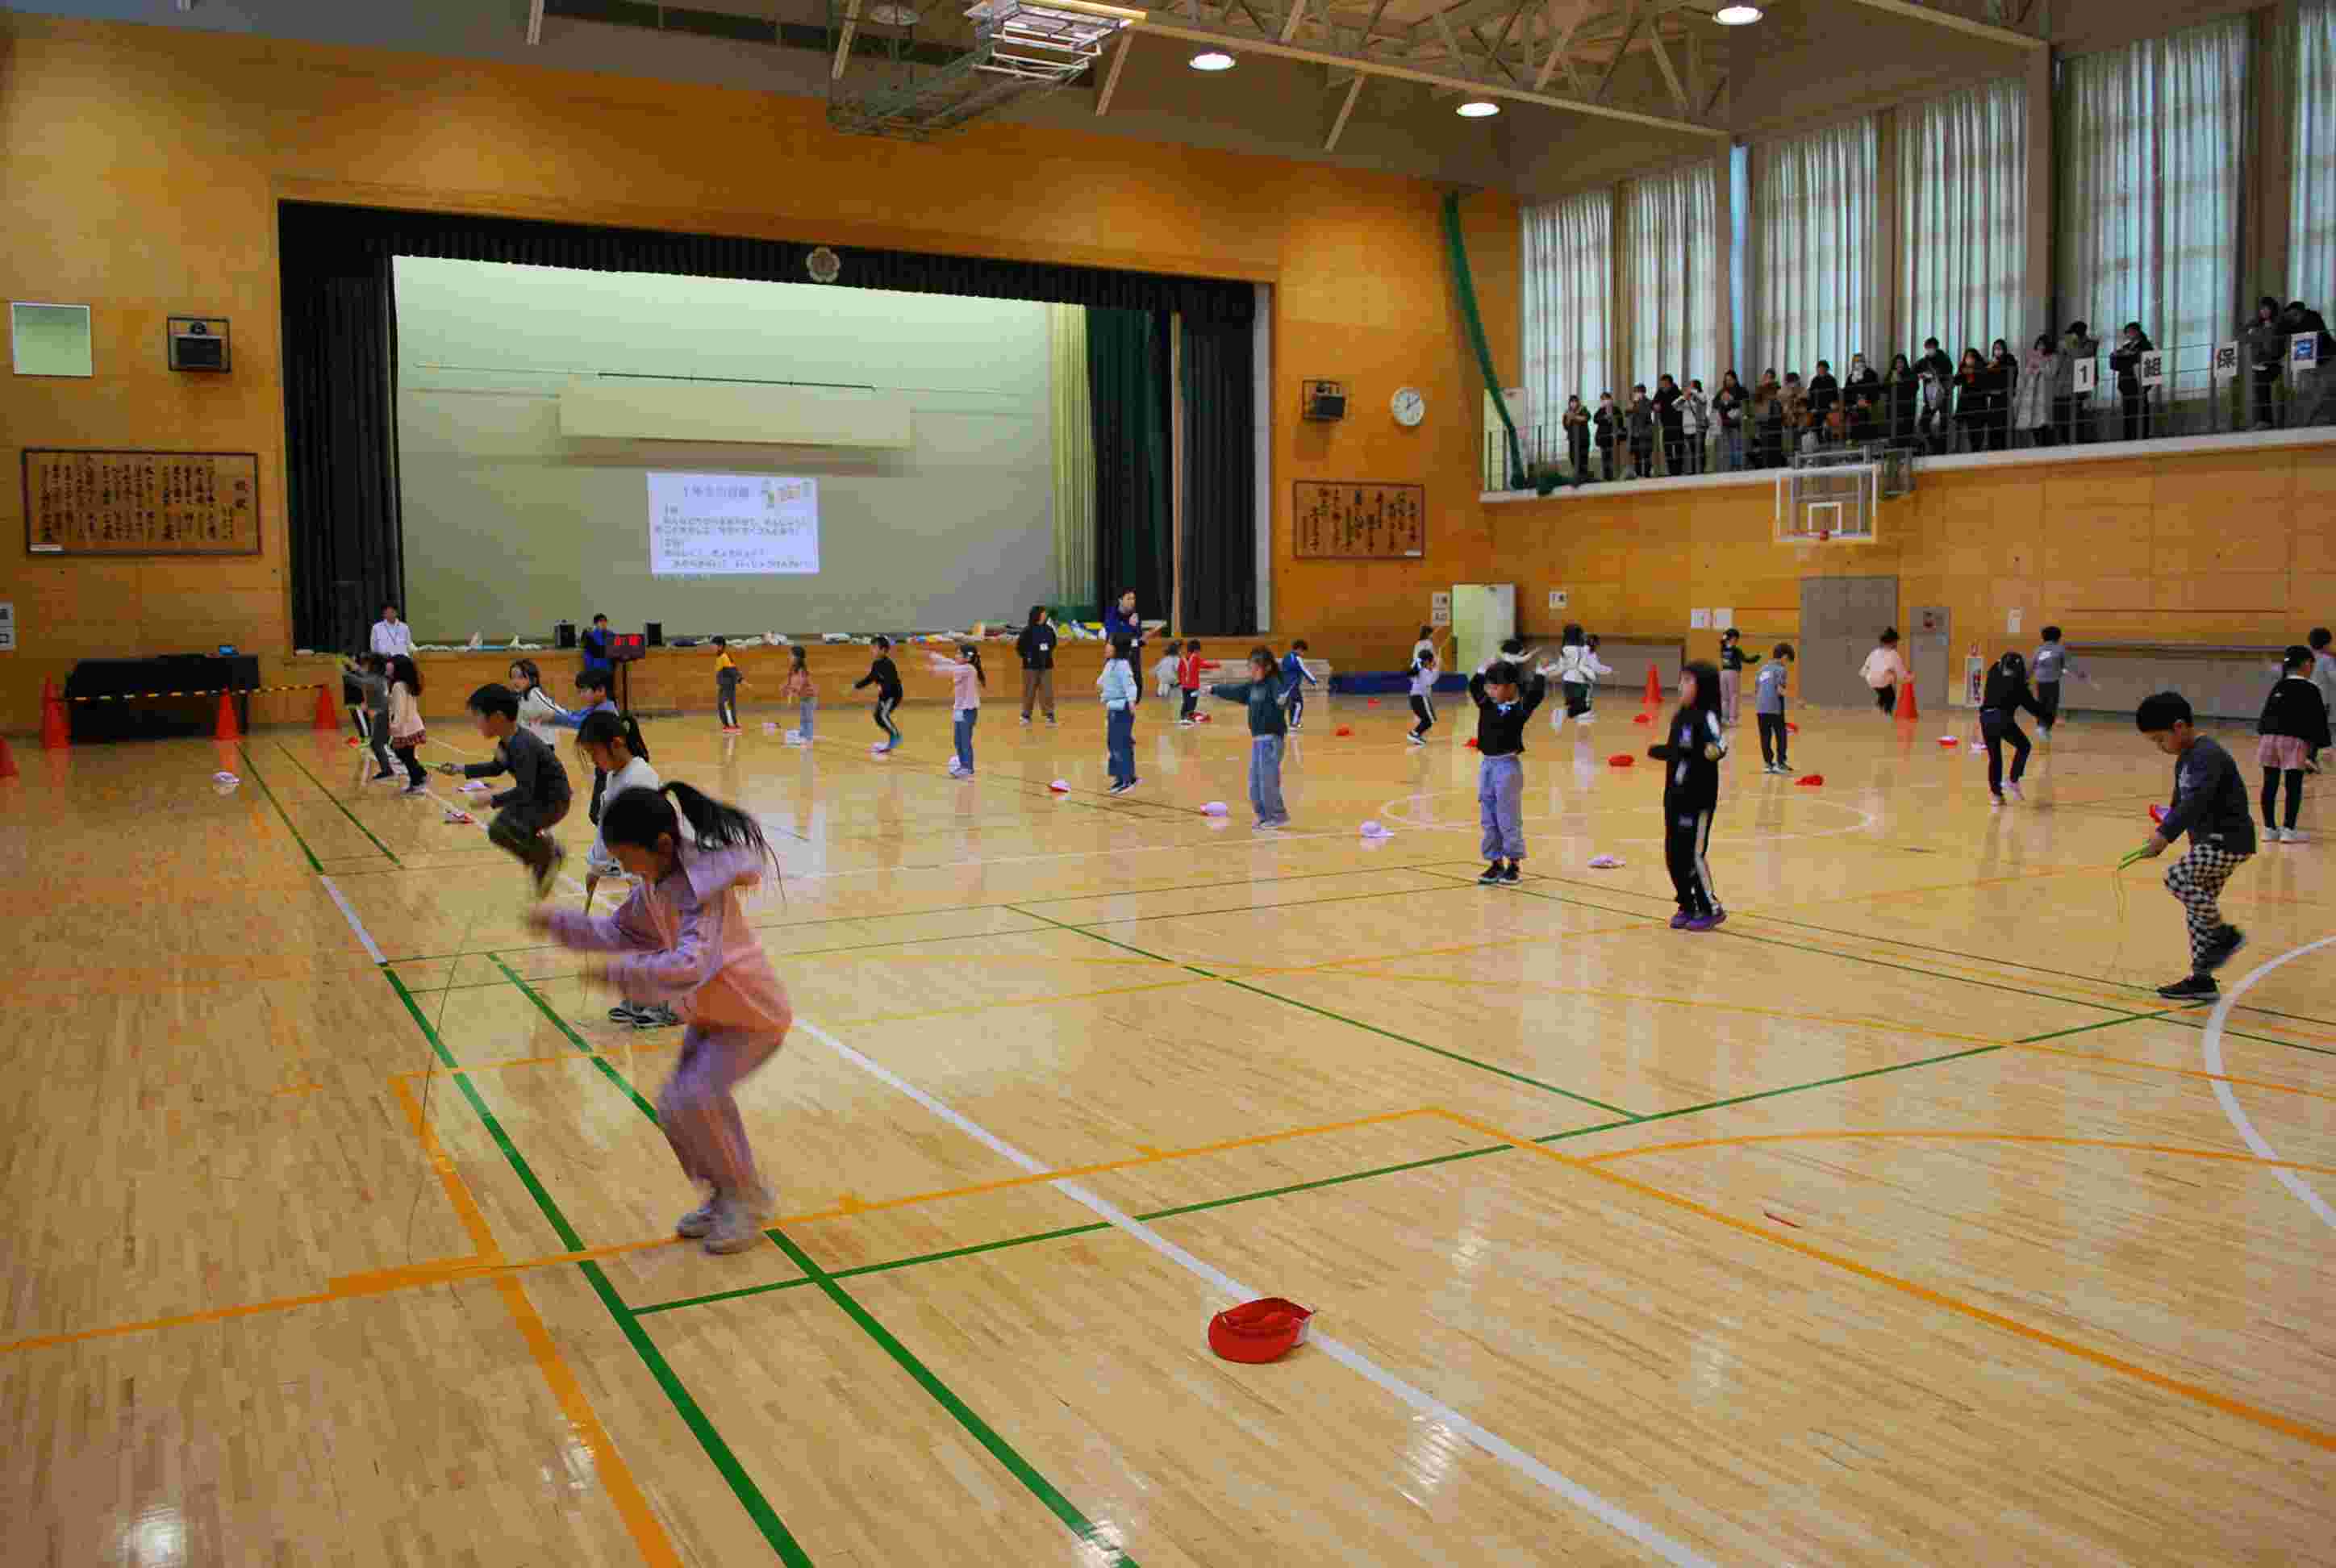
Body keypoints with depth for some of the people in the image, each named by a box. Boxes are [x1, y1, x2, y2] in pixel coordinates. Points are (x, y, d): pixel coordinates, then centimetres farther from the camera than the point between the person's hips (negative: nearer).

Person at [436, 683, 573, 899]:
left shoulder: (522, 746, -28)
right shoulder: (507, 741, 2)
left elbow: (524, 792, -31)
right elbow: (496, 767, 21)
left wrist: (493, 800, -31)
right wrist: (463, 769, 16)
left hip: (553, 801, -10)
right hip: (536, 797, 10)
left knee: (500, 830, -26)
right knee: (497, 832, 15)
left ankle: (548, 853, -4)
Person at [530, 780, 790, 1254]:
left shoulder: (702, 886, -29)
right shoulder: (656, 883, -2)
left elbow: (688, 966, -41)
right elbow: (622, 931, 16)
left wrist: (619, 972, -35)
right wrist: (559, 923, 6)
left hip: (754, 1017, -9)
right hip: (709, 1014, 9)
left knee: (696, 1097, -23)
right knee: (675, 1107, 6)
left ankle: (746, 1196, -2)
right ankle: (724, 1197, 26)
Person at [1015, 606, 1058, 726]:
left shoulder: (1048, 629, 1)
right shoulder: (1028, 631, -11)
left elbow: (1053, 644, 18)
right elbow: (1019, 646, -7)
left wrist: (1047, 654, 10)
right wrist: (1027, 656, -6)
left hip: (1046, 665, 3)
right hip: (1031, 666, -3)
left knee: (1047, 691, 2)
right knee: (1029, 691, 4)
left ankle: (1050, 715, 8)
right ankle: (1026, 715, 15)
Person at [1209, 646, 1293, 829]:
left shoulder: (1273, 683, -13)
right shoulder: (1252, 686, 12)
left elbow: (1280, 693, -35)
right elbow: (1235, 692, 29)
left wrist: (1282, 699, -59)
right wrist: (1214, 690, 43)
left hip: (1271, 738, -9)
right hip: (1257, 738, 9)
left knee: (1268, 779, -9)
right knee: (1255, 782, 11)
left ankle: (1278, 816, 1)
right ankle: (1265, 816, 20)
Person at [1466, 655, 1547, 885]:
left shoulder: (1520, 708, -10)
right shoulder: (1486, 704, 6)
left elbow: (1536, 694, -22)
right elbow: (1473, 687, 14)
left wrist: (1541, 673, -12)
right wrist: (1485, 668, 10)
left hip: (1508, 765, -6)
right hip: (1486, 764, 6)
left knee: (1509, 819, -1)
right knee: (1488, 819, 10)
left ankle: (1514, 865, 10)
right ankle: (1496, 863, 19)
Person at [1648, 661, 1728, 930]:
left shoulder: (1707, 717, -14)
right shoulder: (1679, 717, 9)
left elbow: (1720, 743, -30)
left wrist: (1714, 751, -48)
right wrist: (1658, 750, 31)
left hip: (1698, 798, -8)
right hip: (1675, 796, 8)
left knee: (1693, 855, -4)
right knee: (1673, 855, 10)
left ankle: (1712, 908, 12)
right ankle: (1687, 906, 24)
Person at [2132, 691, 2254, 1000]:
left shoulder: (2207, 755, -19)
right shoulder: (2184, 760, 12)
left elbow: (2195, 801, -32)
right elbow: (2181, 802, 24)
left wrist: (2165, 835, -39)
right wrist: (2163, 829, 10)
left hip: (2229, 839, -10)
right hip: (2212, 840, 10)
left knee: (2177, 879, -22)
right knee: (2197, 904, 9)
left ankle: (2226, 934, -4)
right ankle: (2201, 979, 14)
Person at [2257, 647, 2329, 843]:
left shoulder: (2278, 686, 13)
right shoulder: (2310, 690, -2)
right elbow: (2318, 720, -3)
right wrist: (2321, 745, 2)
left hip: (2270, 737, 6)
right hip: (2294, 740, -5)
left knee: (2270, 784, 9)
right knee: (2294, 786, 0)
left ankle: (2269, 828, 14)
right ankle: (2288, 830, -1)